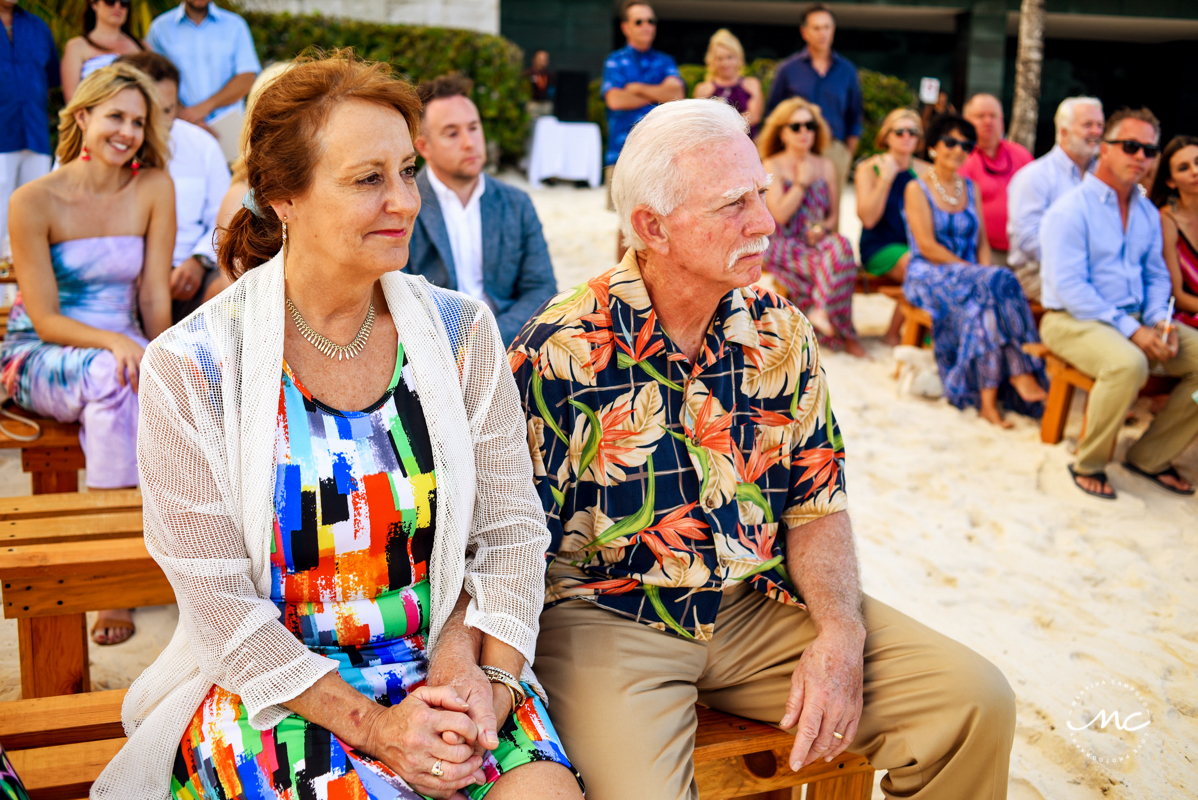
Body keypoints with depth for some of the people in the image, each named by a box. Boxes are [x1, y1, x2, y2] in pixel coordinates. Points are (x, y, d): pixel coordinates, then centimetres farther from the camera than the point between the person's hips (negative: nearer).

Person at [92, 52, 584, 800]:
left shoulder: (460, 331, 0)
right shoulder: (191, 368, -9)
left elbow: (513, 533, 2)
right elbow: (220, 602, -8)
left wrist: (488, 677, -13)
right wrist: (368, 722, -16)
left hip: (443, 662, 3)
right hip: (271, 685, -2)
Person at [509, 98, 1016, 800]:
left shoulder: (784, 335, 1)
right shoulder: (561, 353, -13)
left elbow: (817, 505, 6)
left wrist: (840, 633, -11)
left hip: (761, 606, 5)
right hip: (608, 617, -4)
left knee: (976, 702, -7)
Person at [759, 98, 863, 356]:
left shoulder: (825, 166, 13)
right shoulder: (772, 166, 0)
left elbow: (834, 213, 15)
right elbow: (779, 214, -11)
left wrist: (823, 227, -7)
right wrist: (802, 182, -6)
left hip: (817, 240, 4)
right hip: (783, 245, -4)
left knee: (841, 246, -32)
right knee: (832, 264, -30)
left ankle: (819, 310, -24)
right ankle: (839, 332, -19)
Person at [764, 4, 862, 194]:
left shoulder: (847, 70, 12)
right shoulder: (788, 69, 6)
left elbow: (854, 118, 17)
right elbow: (772, 113, 9)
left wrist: (848, 155, 9)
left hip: (835, 150, 2)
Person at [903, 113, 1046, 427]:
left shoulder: (971, 189, 19)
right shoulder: (917, 189, 0)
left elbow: (982, 242, 13)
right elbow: (928, 247, -10)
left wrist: (985, 271, -9)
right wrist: (978, 272, -15)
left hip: (971, 275, 5)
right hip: (929, 278, -5)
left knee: (981, 309, -31)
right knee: (999, 283, -31)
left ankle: (988, 401, -34)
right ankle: (1021, 373, -27)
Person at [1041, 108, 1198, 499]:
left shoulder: (1148, 213, 14)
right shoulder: (1070, 210, -9)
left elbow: (1156, 275, 17)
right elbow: (1068, 286, -17)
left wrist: (1159, 320, -5)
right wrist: (1130, 330, -21)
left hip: (1136, 320, 8)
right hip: (1073, 320, -8)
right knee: (1127, 364, -36)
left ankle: (1150, 456, 5)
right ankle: (1088, 465, -14)